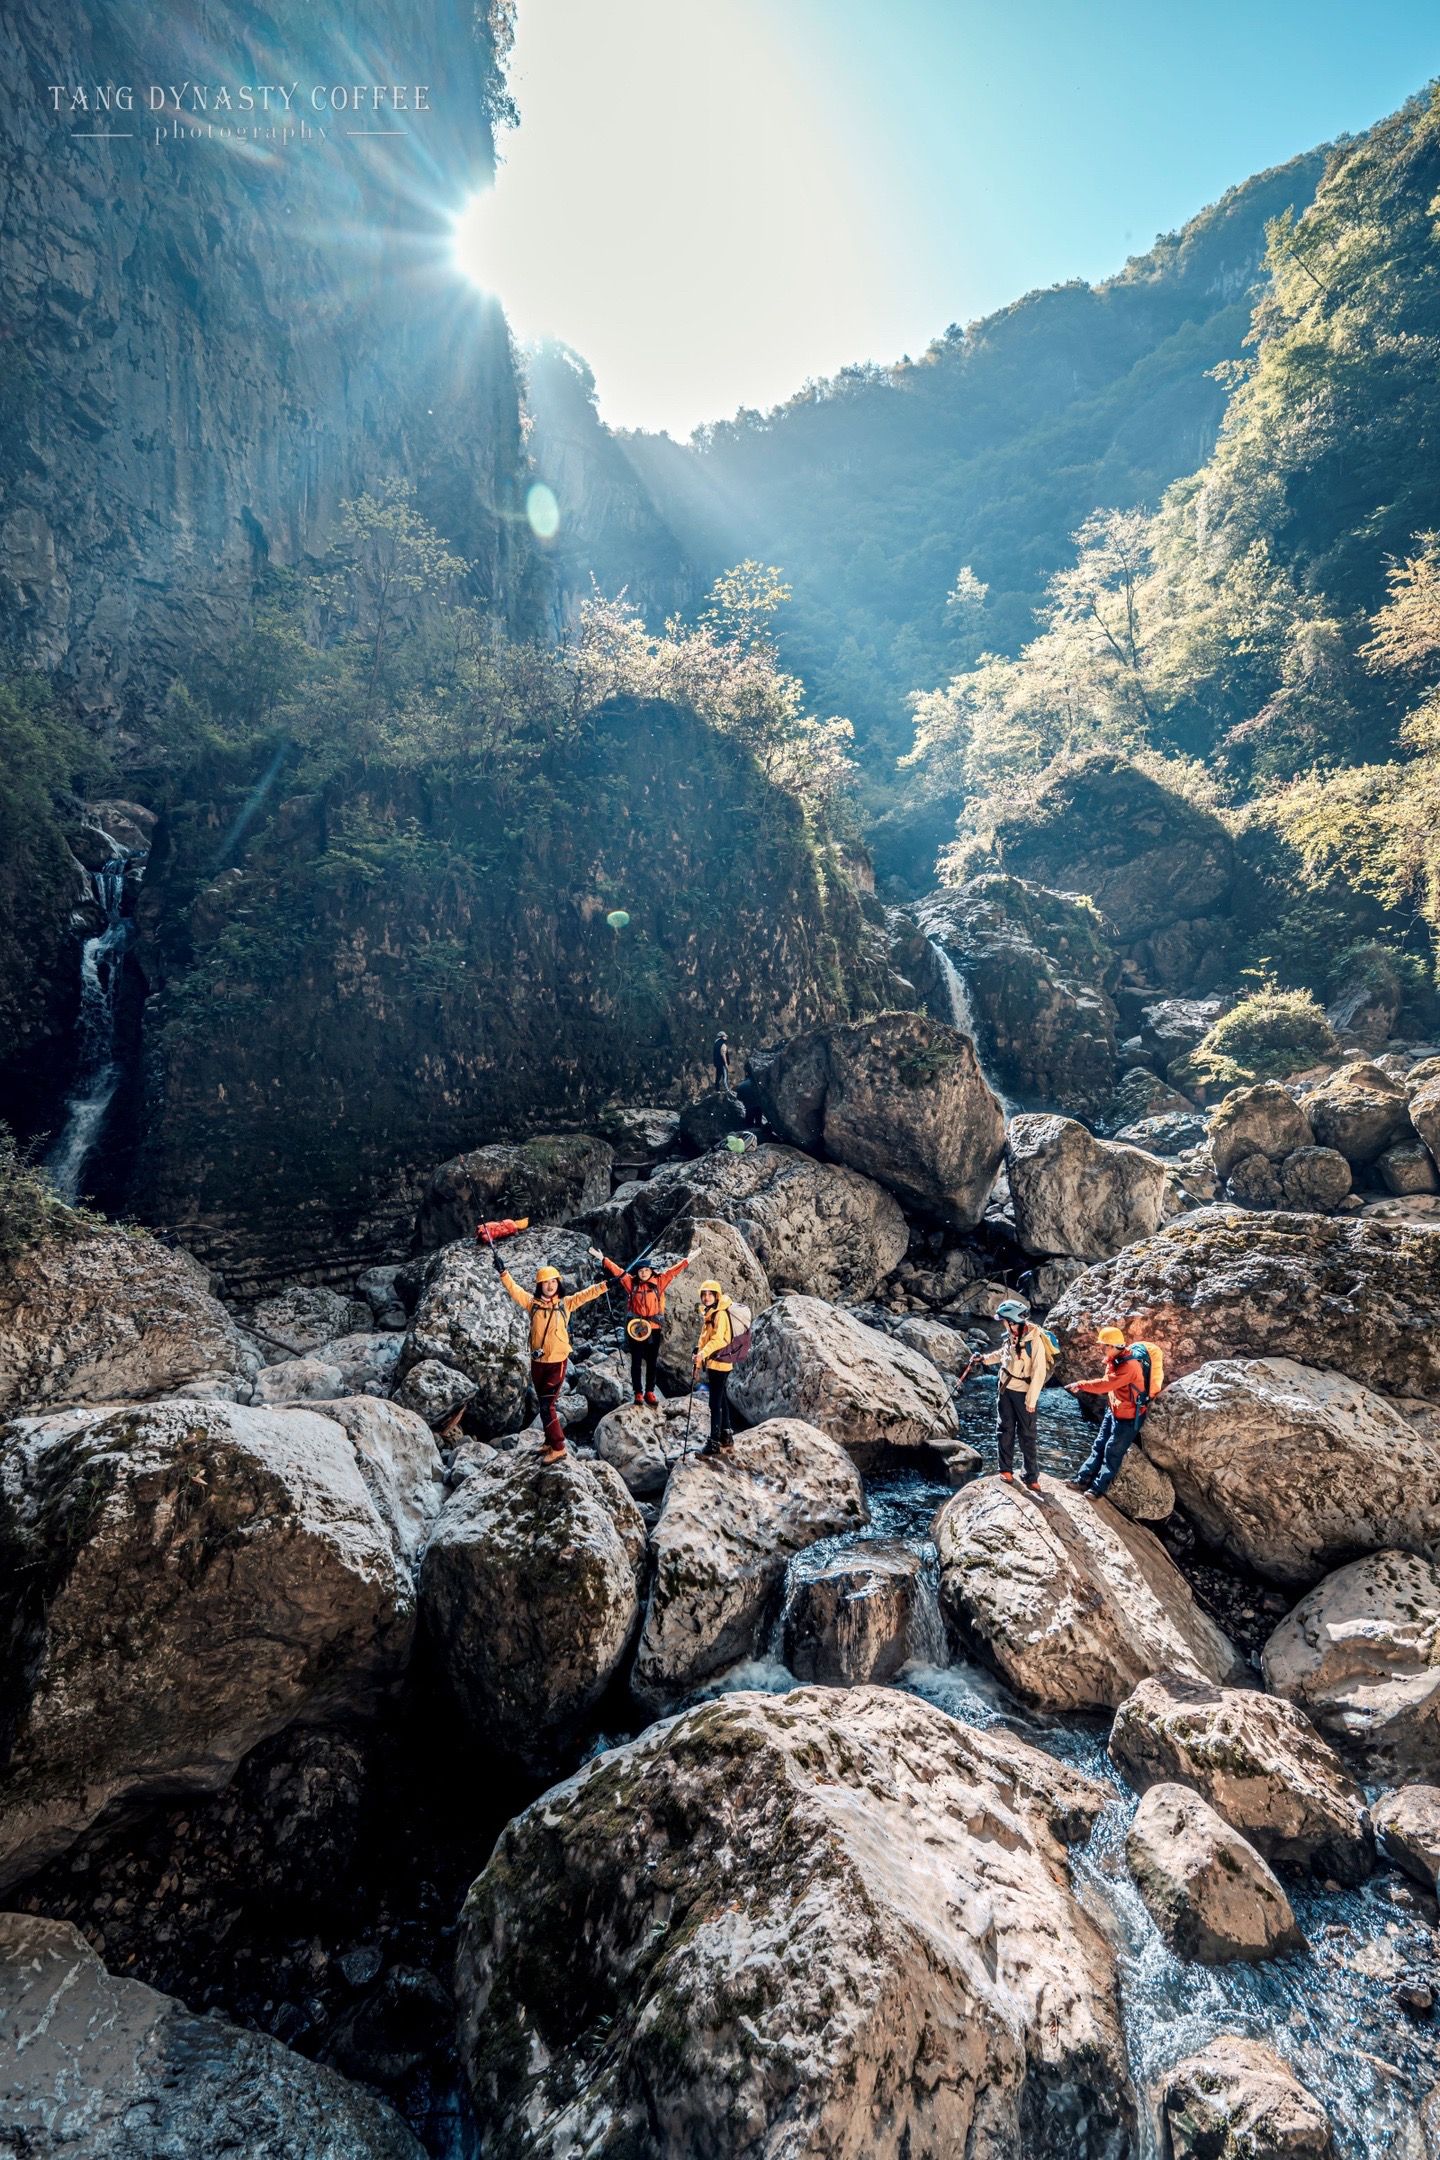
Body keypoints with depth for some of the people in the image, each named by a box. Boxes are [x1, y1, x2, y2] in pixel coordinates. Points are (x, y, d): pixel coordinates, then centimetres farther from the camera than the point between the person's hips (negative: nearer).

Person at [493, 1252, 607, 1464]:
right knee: (546, 1404, 15)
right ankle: (551, 1442, 30)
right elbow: (514, 1288, -7)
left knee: (547, 1405, -7)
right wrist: (503, 1272, -19)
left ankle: (557, 1447, 1)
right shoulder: (532, 1302, 0)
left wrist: (606, 1284, -19)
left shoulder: (566, 1303, -3)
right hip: (538, 1362, 3)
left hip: (558, 1361, -3)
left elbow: (586, 1294, -9)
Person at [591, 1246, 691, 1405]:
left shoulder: (659, 1282, 2)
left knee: (652, 1362, 9)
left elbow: (673, 1271, 5)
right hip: (636, 1328, -1)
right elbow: (617, 1271, -1)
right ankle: (638, 1393, 13)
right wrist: (602, 1258, -4)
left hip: (654, 1328, 1)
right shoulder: (631, 1283, 1)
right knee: (636, 1362, 5)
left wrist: (688, 1260, 4)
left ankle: (650, 1392, 19)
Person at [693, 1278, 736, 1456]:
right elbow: (703, 1339, 20)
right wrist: (698, 1364, 18)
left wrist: (703, 1353, -37)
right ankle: (726, 1435, 26)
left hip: (719, 1363, -9)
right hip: (711, 1363, 9)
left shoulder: (720, 1314, -14)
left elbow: (718, 1339, -26)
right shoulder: (707, 1314, 15)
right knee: (721, 1400, 16)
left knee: (715, 1403, -9)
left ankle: (715, 1443, -7)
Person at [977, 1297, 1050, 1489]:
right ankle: (1006, 1469, 20)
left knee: (1027, 1435, 3)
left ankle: (1032, 1476, 14)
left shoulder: (1034, 1339, -23)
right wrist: (985, 1359, 10)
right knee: (1005, 1429, 9)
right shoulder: (1011, 1335, -1)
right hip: (1005, 1388, 6)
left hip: (1024, 1393, -6)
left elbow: (1039, 1373, -21)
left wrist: (1031, 1400, -18)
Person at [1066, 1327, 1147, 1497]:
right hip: (1113, 1411, 9)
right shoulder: (1114, 1361, 2)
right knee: (1099, 1446, 12)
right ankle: (1083, 1479, 18)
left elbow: (1106, 1384, -33)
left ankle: (1098, 1488, 12)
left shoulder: (1129, 1365, -29)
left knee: (1112, 1453, 2)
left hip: (1128, 1417, -9)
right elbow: (1107, 1384, 6)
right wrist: (1083, 1387, -6)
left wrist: (1081, 1385, -25)